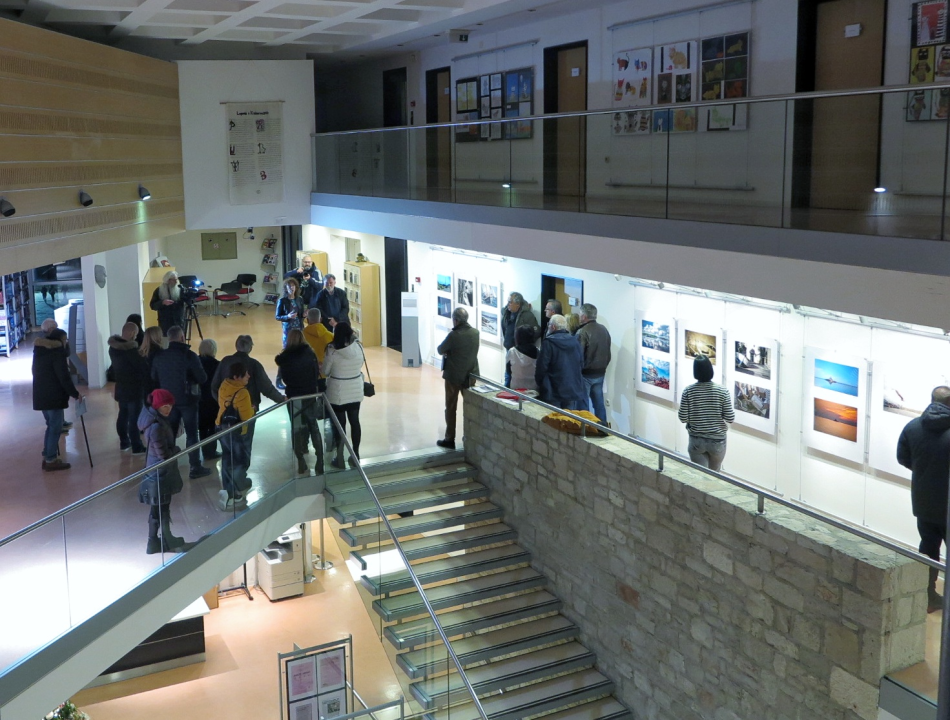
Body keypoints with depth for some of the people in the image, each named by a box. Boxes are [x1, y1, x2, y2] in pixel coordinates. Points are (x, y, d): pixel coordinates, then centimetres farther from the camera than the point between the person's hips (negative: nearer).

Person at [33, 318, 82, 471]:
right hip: (53, 396, -9)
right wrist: (75, 394, -10)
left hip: (41, 395, 9)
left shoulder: (40, 350, 12)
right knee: (55, 427, -2)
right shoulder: (57, 352, -14)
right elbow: (64, 377, -17)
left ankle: (47, 457, 21)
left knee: (51, 426, 18)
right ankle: (51, 460, 0)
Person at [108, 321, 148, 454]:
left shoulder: (113, 347, 2)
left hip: (121, 387, 8)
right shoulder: (131, 350, -25)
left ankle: (124, 442, 28)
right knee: (134, 418, -3)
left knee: (123, 415, 18)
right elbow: (144, 367, -18)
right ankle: (137, 447, 1)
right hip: (134, 389, -8)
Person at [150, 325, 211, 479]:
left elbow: (154, 378, 9)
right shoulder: (189, 356, -17)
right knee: (192, 434, 3)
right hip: (187, 400, -4)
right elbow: (202, 378, -14)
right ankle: (195, 468, 6)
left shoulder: (159, 357, -3)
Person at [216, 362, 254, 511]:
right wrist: (252, 409, -1)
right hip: (236, 431, -9)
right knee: (240, 461, 3)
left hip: (222, 427, 9)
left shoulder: (223, 385, -2)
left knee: (227, 459, 22)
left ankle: (228, 489, 36)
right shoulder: (242, 393, -28)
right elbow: (247, 417, -21)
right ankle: (232, 497, 0)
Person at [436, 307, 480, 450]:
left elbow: (440, 350, -11)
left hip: (453, 376, -5)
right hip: (471, 375, 5)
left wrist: (448, 351, 9)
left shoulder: (454, 335, -21)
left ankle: (450, 439, 9)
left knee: (451, 408, 6)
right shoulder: (475, 333, -2)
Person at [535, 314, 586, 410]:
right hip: (574, 391, 5)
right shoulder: (575, 342, 6)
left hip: (553, 393, -5)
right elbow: (581, 365, 13)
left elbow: (541, 367, -11)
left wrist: (539, 383, 5)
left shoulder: (548, 342, -12)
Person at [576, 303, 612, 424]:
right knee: (599, 403, 12)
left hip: (586, 374, -7)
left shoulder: (582, 332, -17)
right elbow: (608, 354, 12)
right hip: (600, 373, 7)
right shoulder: (604, 330, 6)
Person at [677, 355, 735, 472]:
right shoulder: (722, 391, -12)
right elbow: (730, 418, -10)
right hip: (717, 440, 1)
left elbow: (683, 418, -9)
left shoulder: (688, 391, -10)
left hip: (696, 441, 0)